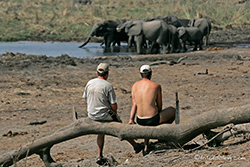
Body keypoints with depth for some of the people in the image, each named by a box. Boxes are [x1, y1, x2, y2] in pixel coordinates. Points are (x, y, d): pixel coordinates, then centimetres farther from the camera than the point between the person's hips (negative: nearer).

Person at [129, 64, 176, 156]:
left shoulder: (135, 86, 6)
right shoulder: (156, 86, -6)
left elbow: (134, 105, 3)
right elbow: (159, 106, 2)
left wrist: (131, 119, 5)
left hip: (140, 121, 5)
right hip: (153, 120, -5)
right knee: (174, 110, 22)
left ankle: (146, 148, 39)